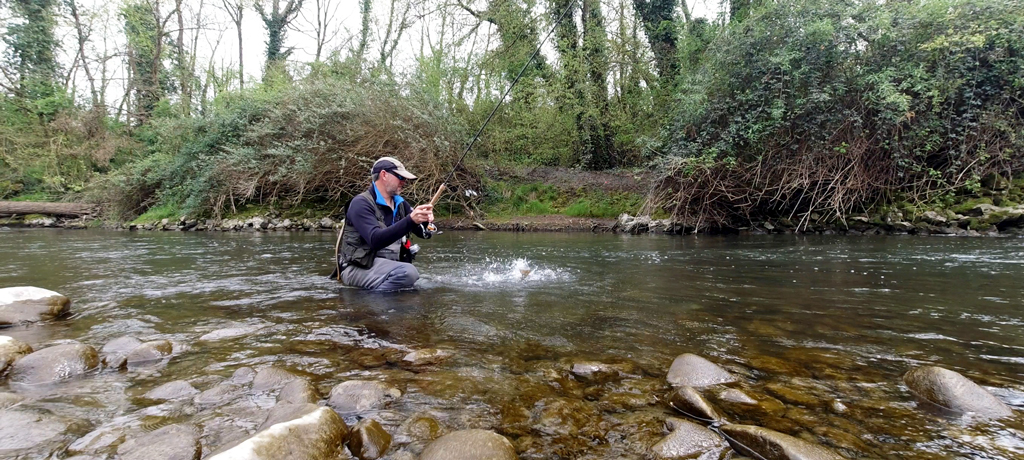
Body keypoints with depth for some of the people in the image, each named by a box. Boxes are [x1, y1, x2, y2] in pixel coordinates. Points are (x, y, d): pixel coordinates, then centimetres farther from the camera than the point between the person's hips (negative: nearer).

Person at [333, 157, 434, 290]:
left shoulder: (399, 203, 11)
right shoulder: (361, 203, -11)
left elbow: (423, 233, 12)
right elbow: (376, 240, -27)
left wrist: (426, 220, -12)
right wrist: (410, 220, -36)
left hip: (389, 265, 8)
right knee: (408, 272, -31)